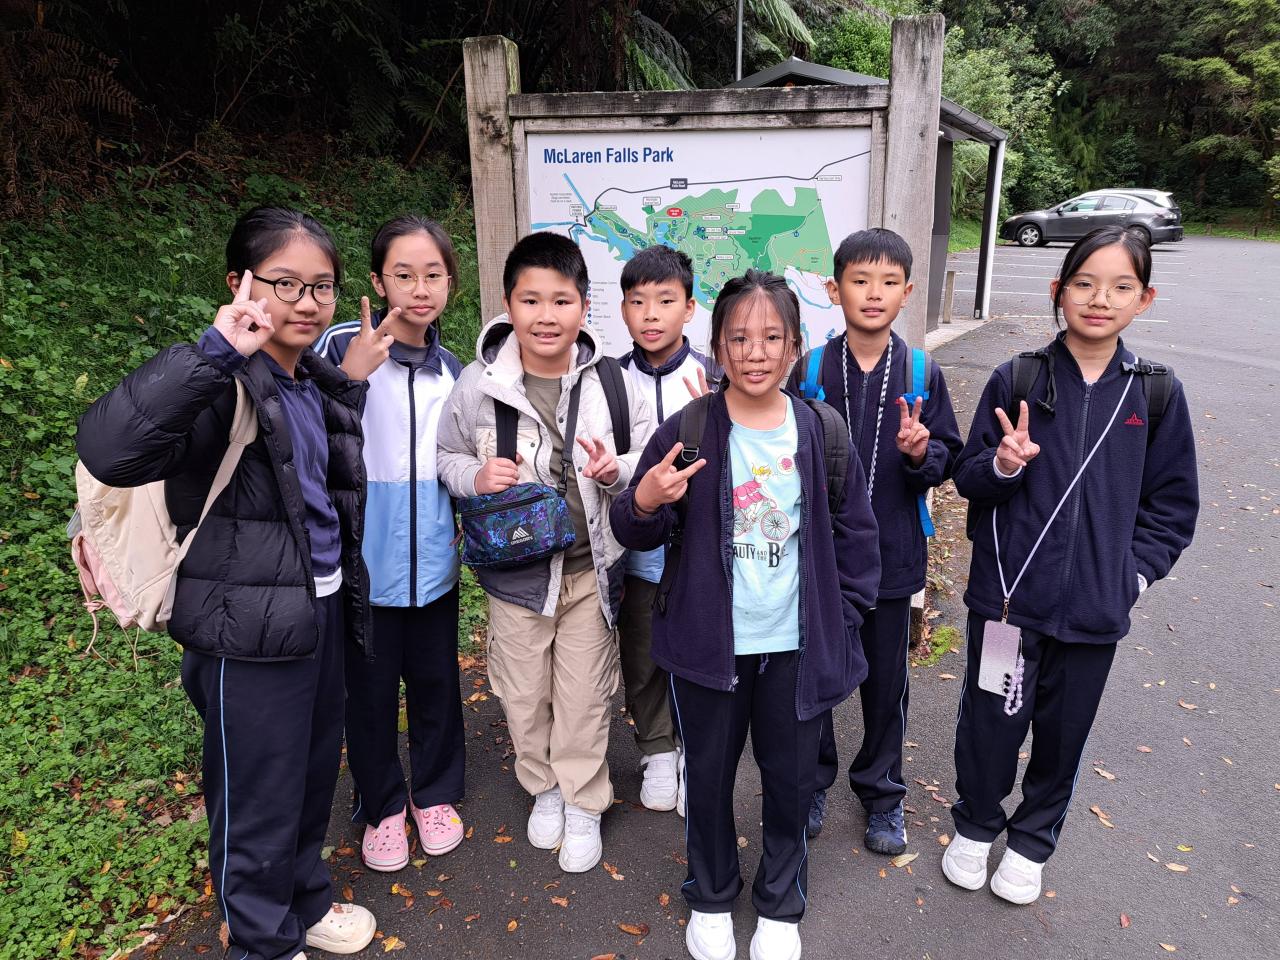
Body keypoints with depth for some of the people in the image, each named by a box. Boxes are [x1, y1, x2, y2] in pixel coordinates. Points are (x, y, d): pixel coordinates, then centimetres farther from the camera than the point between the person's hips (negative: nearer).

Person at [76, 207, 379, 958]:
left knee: (315, 776, 22)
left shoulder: (322, 387, 6)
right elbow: (108, 450, -36)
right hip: (251, 628, -7)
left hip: (323, 611, 8)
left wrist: (350, 599, 21)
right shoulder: (221, 388, -18)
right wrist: (214, 354, -39)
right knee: (259, 798, 11)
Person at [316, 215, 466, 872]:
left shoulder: (451, 369, 7)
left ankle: (436, 793, 38)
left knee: (435, 681, 15)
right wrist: (348, 377, -35)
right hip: (364, 561, -4)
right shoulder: (342, 346, -11)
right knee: (369, 689, 11)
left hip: (432, 560, 4)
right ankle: (381, 806, 33)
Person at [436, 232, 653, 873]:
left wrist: (617, 469, -20)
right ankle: (543, 787, 43)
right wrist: (475, 476, -18)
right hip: (514, 566, 1)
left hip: (591, 565, 0)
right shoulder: (478, 383, -9)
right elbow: (447, 457, 4)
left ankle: (583, 803, 34)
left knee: (585, 693, 12)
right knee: (523, 692, 16)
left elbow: (652, 459, 1)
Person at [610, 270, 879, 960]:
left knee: (791, 777, 16)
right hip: (708, 644, -1)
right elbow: (635, 534, -5)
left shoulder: (821, 431, -4)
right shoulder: (687, 431, -10)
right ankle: (710, 897, 42)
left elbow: (855, 533, 5)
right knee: (708, 773, 15)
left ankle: (781, 904, 42)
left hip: (796, 645, 2)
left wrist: (845, 616, 2)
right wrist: (644, 503, -26)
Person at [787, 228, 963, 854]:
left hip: (891, 558, 1)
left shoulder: (922, 375, -3)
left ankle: (881, 793, 36)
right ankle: (812, 782, 36)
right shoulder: (809, 372, -5)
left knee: (885, 683, 14)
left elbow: (947, 459, 1)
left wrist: (921, 451, -19)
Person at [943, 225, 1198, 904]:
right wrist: (1002, 465, -21)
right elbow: (969, 479, -1)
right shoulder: (1016, 381, -6)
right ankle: (975, 826, 40)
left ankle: (1033, 840, 43)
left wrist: (1133, 571, -4)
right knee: (991, 720, 12)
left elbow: (1173, 505, 7)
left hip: (1094, 607, 2)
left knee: (1064, 730, 17)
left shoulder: (1157, 395, -1)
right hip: (1009, 593, -1)